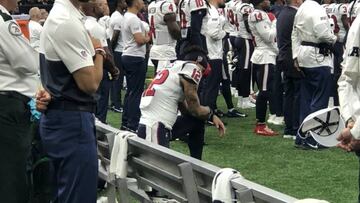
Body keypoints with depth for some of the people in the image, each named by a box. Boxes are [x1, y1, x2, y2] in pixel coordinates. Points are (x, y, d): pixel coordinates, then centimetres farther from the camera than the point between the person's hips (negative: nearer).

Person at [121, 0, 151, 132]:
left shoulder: (126, 17, 14)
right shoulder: (134, 19, -16)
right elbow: (140, 40, -22)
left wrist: (144, 37, 8)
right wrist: (148, 38, -3)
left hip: (127, 56, 10)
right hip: (136, 58, -10)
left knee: (130, 91, 14)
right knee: (136, 92, -7)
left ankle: (125, 123, 16)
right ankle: (133, 125, -7)